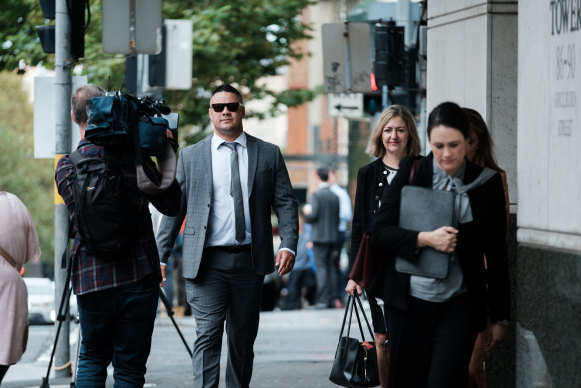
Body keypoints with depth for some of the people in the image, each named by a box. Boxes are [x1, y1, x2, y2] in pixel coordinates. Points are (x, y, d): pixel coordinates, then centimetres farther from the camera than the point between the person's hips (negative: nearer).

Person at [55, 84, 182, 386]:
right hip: (138, 276, -2)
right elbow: (171, 205, 1)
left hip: (91, 279, 2)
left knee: (92, 360, 18)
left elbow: (80, 218, 2)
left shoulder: (66, 167, 1)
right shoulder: (132, 156, -5)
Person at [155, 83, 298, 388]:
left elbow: (285, 203, 5)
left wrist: (288, 245, -10)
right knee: (208, 335, -12)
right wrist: (160, 257, 2)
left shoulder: (269, 154, 9)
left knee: (243, 338, 10)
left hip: (249, 260, 2)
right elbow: (173, 208, 8)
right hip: (206, 261, -2)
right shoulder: (190, 156, 7)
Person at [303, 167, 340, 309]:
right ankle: (331, 299, 8)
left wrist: (306, 212, 7)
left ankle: (322, 300, -12)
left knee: (321, 267, -8)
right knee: (331, 268, 8)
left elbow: (313, 216, -14)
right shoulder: (335, 197, 10)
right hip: (332, 237, 6)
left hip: (320, 237, -6)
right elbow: (337, 219, 14)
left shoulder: (317, 195, -10)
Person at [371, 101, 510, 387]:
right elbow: (379, 232, 0)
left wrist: (499, 317, 7)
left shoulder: (486, 183, 2)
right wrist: (425, 238, -17)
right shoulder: (410, 172, 2)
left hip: (460, 303, -1)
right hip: (409, 301, 1)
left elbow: (497, 255, 7)